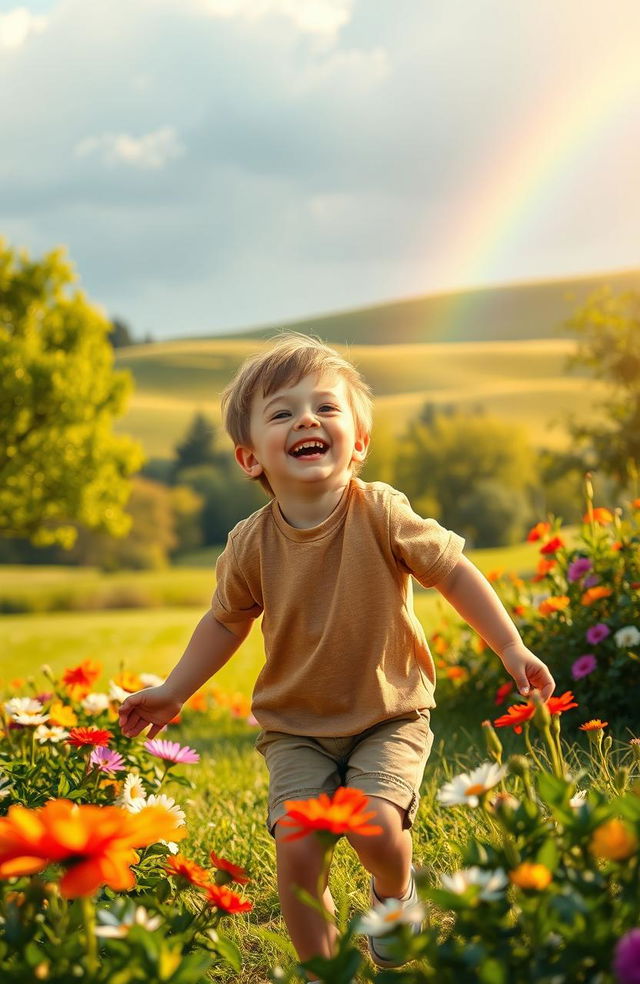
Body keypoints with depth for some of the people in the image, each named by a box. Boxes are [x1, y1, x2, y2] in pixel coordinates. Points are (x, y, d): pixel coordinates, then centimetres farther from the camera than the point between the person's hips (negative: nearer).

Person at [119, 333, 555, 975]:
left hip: (389, 715, -2)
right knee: (296, 847, -13)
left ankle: (395, 891, 15)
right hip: (296, 728, 2)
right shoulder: (250, 545, -10)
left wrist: (511, 648, -8)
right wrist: (173, 692, 8)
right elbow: (226, 620, 8)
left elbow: (452, 572, -6)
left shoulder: (379, 514, -17)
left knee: (375, 827, -22)